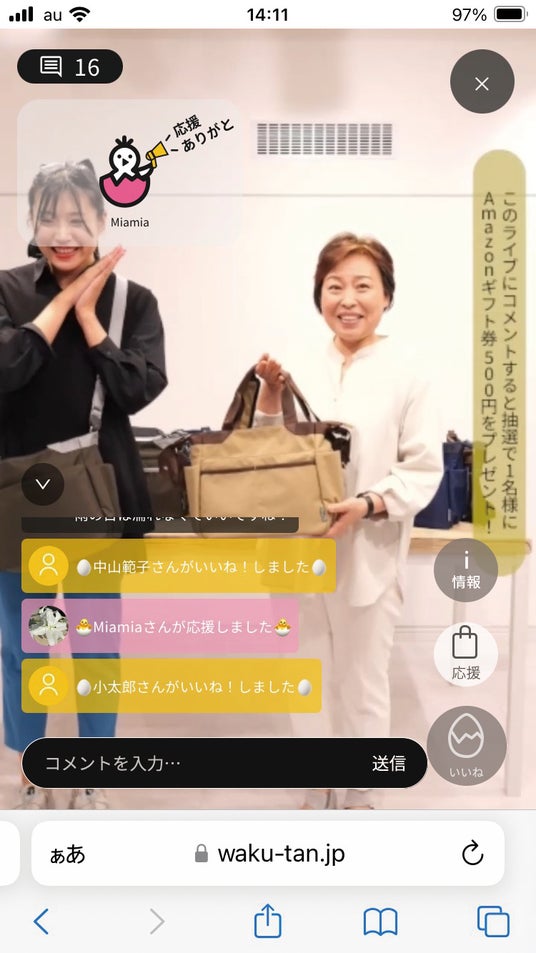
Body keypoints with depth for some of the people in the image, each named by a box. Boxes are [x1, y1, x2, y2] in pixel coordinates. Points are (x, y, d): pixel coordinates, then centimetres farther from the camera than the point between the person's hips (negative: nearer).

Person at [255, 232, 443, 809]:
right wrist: (270, 394, -4)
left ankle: (360, 804, 33)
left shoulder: (406, 374, -6)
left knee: (362, 687, 12)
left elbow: (425, 468, -7)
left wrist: (369, 506, -21)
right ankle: (315, 801, 35)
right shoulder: (302, 369, 2)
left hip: (367, 556, -3)